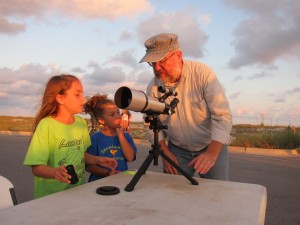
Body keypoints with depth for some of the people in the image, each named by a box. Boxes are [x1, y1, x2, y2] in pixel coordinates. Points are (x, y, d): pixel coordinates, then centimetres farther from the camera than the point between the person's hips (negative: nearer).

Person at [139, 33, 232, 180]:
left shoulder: (203, 74, -19)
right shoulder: (153, 86, -9)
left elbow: (222, 116, -23)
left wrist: (212, 153, -33)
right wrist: (165, 152, -6)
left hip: (212, 146, -2)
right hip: (177, 150, 3)